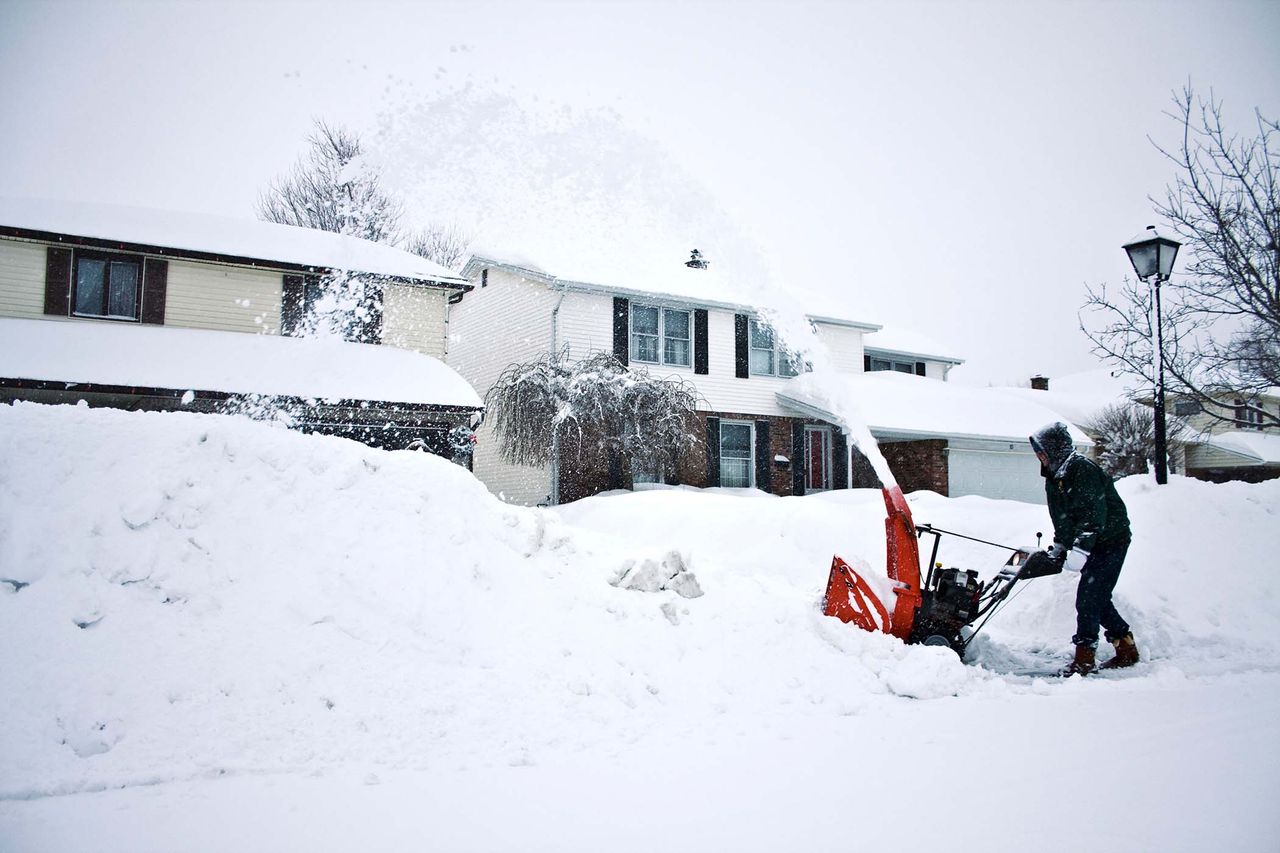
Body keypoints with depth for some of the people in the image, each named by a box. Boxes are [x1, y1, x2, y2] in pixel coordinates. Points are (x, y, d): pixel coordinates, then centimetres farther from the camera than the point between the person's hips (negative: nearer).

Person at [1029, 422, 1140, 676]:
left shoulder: (1083, 469, -21)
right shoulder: (1054, 478, 7)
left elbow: (1095, 514, -29)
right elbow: (1062, 519, 13)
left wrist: (1081, 544, -36)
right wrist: (1060, 545, 3)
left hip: (1112, 539, -9)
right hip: (1098, 542, 9)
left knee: (1089, 597, -11)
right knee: (1096, 597, 12)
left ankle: (1084, 658, -5)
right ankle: (1127, 649, 25)